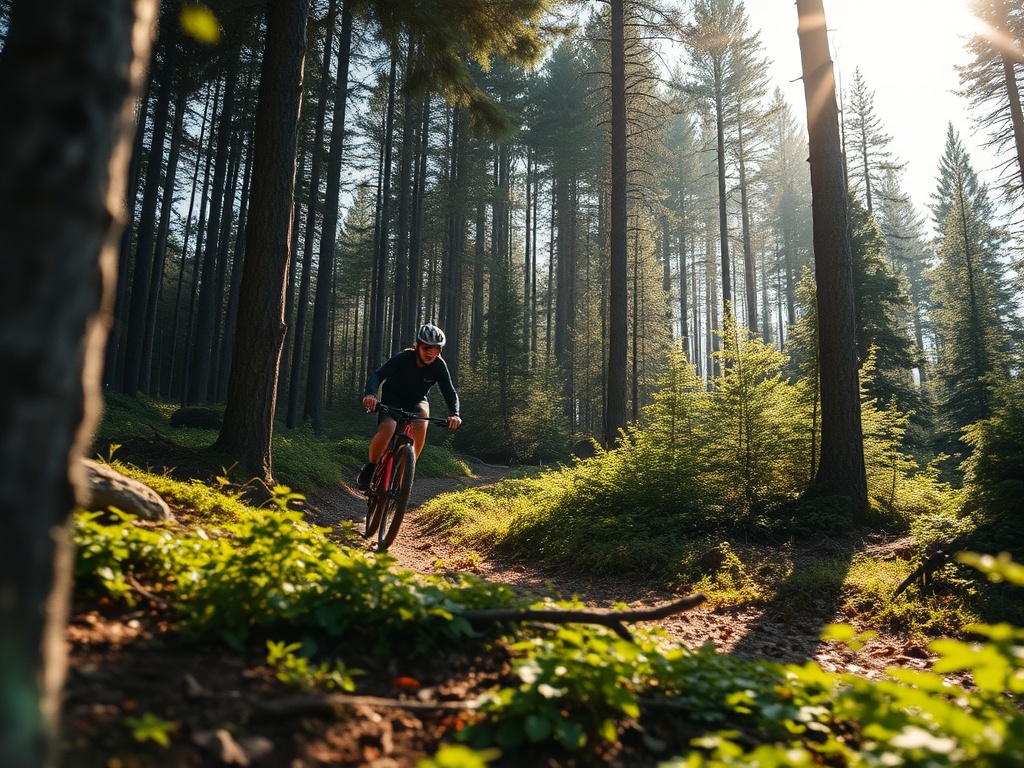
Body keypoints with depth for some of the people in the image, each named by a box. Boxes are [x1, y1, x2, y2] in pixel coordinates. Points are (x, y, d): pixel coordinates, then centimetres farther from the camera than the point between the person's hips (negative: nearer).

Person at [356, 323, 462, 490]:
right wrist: (370, 394, -53)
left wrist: (454, 414, -39)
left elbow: (450, 392, -19)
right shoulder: (404, 358, -27)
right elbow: (377, 375, -33)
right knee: (388, 429, -30)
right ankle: (370, 467, -3)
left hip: (416, 401, 2)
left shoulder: (440, 366, -20)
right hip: (392, 397, -2)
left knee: (421, 425, -31)